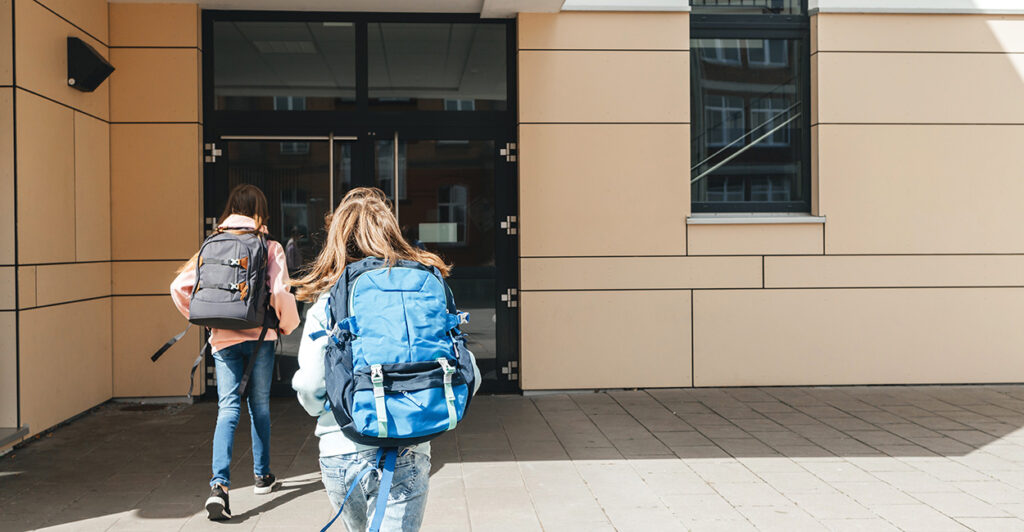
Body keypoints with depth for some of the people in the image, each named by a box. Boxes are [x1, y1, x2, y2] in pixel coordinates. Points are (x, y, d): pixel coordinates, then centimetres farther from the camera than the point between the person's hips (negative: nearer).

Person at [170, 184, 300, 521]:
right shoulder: (270, 247, -4)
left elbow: (179, 286, 0)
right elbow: (281, 294, -12)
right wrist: (287, 325, 6)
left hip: (223, 339, 2)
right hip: (259, 336, -1)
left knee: (228, 408, 0)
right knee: (259, 405, 14)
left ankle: (219, 484, -16)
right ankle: (262, 475, 27)